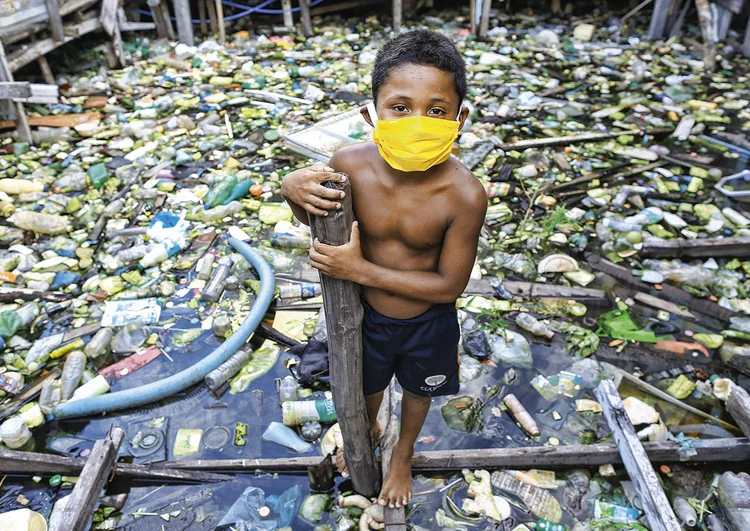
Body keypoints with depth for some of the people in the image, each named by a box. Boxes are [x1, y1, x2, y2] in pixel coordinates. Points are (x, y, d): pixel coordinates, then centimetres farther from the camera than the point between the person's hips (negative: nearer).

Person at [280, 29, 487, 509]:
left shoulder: (465, 195, -32)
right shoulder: (351, 166, -25)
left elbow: (450, 285, -25)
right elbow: (317, 219, -5)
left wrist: (361, 270, -31)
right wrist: (293, 189, -29)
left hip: (427, 324, -1)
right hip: (366, 314, 2)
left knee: (418, 392, 28)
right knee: (367, 387, 30)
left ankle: (403, 455, 63)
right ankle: (368, 431, 67)